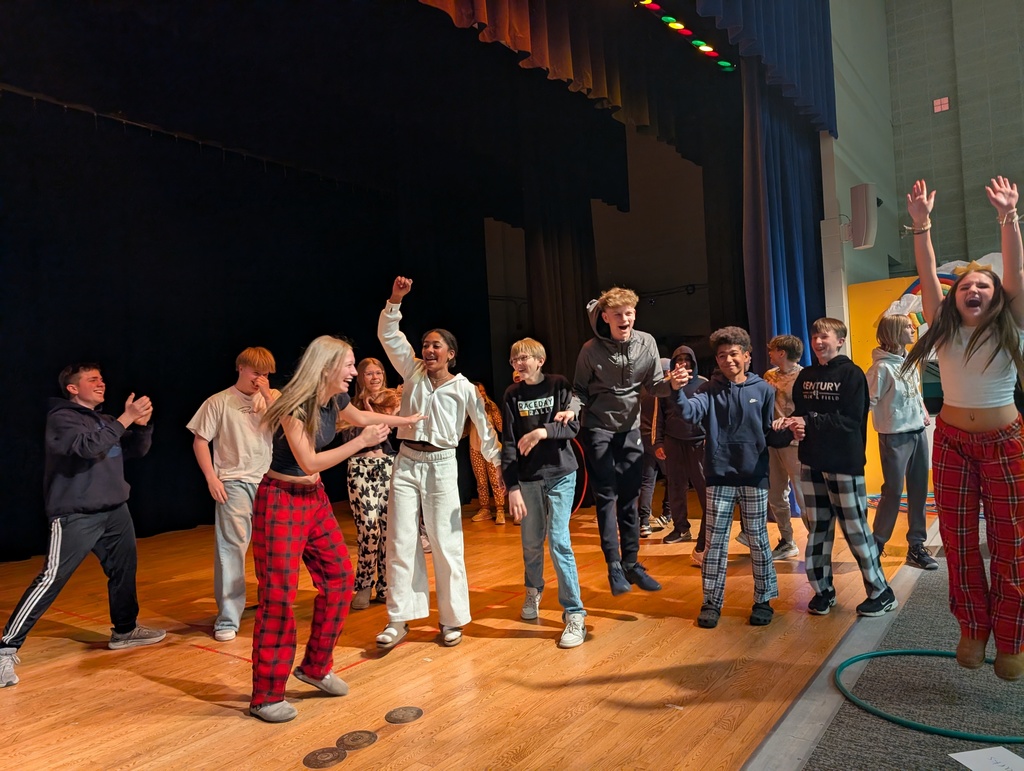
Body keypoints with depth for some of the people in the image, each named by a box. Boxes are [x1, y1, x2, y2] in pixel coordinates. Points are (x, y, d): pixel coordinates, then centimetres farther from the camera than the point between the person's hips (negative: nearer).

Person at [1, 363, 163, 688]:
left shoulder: (104, 420, 15)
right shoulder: (61, 418, -8)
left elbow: (137, 450, 13)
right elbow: (89, 446, -26)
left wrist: (141, 424, -5)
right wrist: (126, 418, -25)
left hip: (115, 510, 8)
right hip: (75, 516, -8)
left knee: (124, 569, 14)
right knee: (52, 579, -11)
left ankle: (125, 630, 31)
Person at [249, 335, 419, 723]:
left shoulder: (334, 399, 2)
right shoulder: (294, 405, -21)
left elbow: (361, 416, 24)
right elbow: (309, 461, -22)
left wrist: (406, 420, 30)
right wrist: (362, 442, -20)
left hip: (315, 497, 8)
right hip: (281, 500, -8)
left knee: (339, 578, 7)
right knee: (279, 594, -7)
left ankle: (316, 666, 24)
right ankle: (266, 695, 6)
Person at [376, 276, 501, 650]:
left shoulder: (464, 388, 0)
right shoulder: (413, 371, 7)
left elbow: (484, 429, 5)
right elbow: (388, 335, 3)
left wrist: (500, 464, 4)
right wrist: (396, 299, -8)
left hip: (441, 465, -2)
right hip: (406, 462, 3)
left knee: (446, 543, 3)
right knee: (400, 542, 1)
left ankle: (452, 619, 15)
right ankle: (399, 619, 9)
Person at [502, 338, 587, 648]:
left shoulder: (559, 385, -2)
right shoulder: (512, 395, 2)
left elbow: (573, 427, -9)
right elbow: (508, 444, -3)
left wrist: (543, 431, -26)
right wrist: (512, 487, -10)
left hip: (561, 474, -2)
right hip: (528, 479, 2)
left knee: (559, 542, -9)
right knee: (531, 543, 11)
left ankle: (574, 614, -1)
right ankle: (533, 591, 38)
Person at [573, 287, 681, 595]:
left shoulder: (646, 343, -6)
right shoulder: (591, 350, -13)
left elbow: (653, 385, 0)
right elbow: (580, 390, -3)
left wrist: (672, 384, -21)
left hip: (630, 428, 3)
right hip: (598, 429, -3)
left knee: (630, 497, 8)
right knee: (606, 496, -2)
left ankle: (631, 563, 19)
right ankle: (614, 566, 7)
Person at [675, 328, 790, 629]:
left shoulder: (763, 390, 2)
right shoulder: (711, 391, 1)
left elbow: (770, 435, 5)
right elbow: (691, 413, -18)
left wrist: (789, 433, -16)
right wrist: (678, 391, -37)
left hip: (755, 478, 0)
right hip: (719, 478, 0)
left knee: (758, 540, 9)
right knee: (715, 542, 5)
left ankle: (763, 600, 24)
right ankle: (711, 602, 16)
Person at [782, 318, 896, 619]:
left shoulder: (852, 374, -7)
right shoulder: (805, 376, 11)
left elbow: (852, 420, -15)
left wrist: (809, 423, -19)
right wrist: (793, 424, -9)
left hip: (844, 462, -5)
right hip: (812, 462, 6)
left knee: (855, 528, 0)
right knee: (817, 528, 10)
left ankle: (881, 593, 15)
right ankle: (823, 590, 21)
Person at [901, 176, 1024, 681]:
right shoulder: (944, 330, 0)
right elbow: (927, 276, -9)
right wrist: (921, 224, -18)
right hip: (951, 441, 2)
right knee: (958, 539, 4)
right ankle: (973, 630, 18)